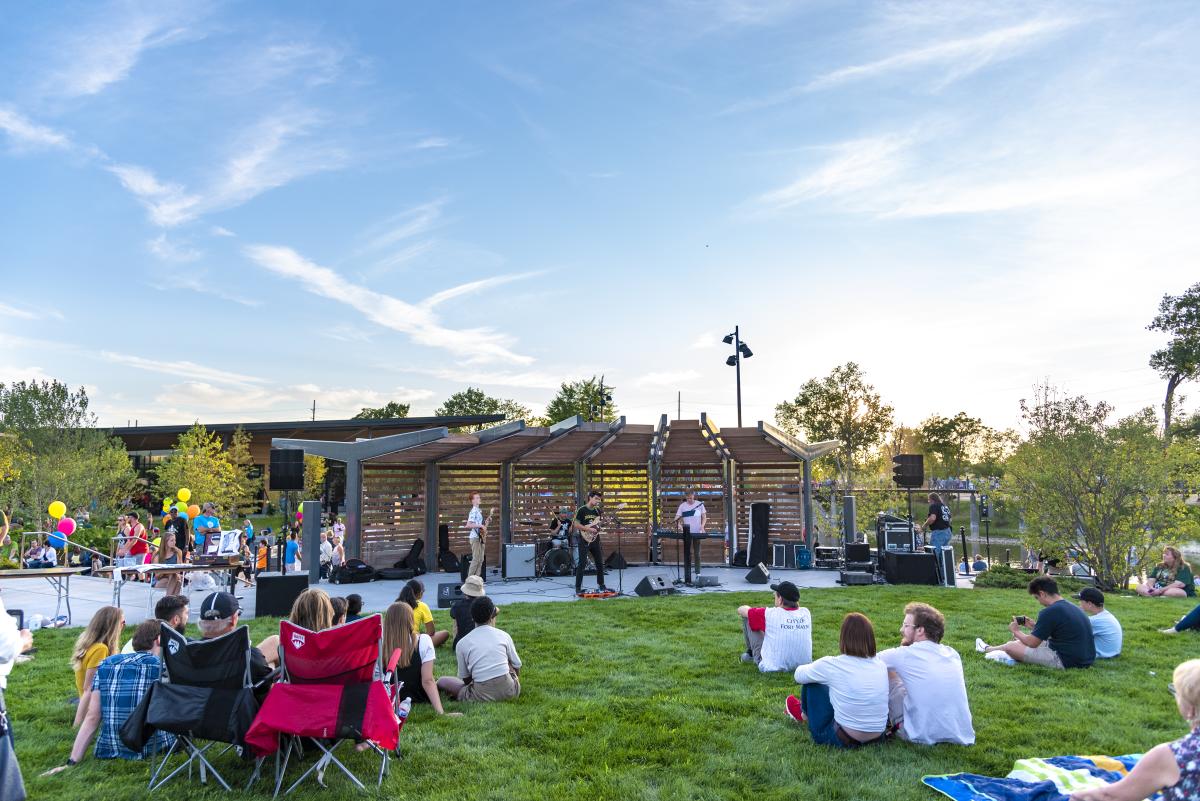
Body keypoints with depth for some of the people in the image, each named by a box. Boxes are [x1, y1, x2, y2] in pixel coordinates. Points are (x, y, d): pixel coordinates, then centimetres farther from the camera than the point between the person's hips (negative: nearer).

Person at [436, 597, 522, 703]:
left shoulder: (462, 643, 3)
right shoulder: (503, 635, 5)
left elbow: (465, 678, 9)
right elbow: (517, 666, 14)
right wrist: (516, 681, 34)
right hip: (509, 691, 0)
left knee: (442, 681, 19)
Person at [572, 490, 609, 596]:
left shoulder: (598, 510, 10)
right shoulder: (581, 510, -9)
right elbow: (576, 524, -12)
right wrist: (588, 529, -18)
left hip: (595, 540, 6)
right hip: (584, 540, -6)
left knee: (600, 563, 9)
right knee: (582, 564, -7)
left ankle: (601, 585, 22)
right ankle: (578, 588, -2)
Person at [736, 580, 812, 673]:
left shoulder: (769, 614, -17)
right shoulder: (806, 613, -6)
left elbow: (741, 610, 1)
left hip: (772, 668, -5)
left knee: (747, 617, 5)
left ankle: (751, 653, 28)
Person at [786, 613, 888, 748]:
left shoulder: (832, 665, -15)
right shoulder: (881, 666, -4)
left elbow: (799, 675, 3)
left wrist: (819, 671, 26)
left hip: (844, 740, -5)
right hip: (878, 738, 5)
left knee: (811, 681, 12)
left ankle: (806, 715, 41)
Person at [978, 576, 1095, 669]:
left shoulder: (1050, 611, -19)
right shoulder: (1072, 607, 9)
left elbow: (1032, 643, -12)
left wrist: (1016, 631, 6)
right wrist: (1033, 626, 21)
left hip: (1065, 661, -9)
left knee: (1010, 647, 6)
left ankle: (987, 649, 37)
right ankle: (990, 648, 45)